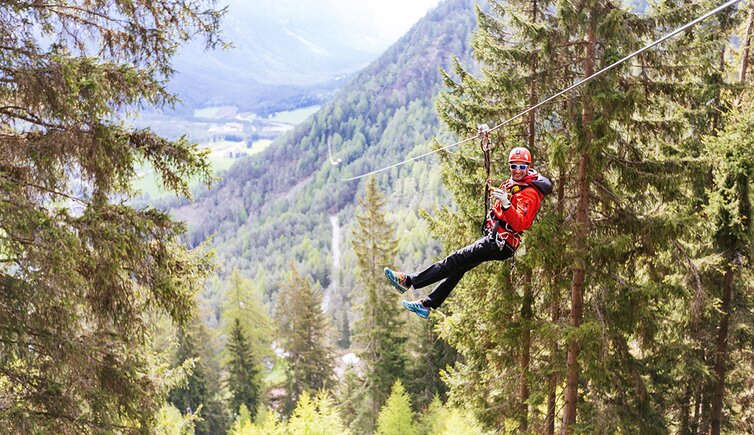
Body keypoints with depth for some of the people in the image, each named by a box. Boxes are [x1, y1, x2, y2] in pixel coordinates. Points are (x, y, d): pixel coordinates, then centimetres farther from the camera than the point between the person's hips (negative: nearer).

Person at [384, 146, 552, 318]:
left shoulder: (529, 193, -18)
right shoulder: (512, 183, 12)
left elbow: (521, 224, -32)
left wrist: (505, 204, -44)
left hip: (499, 244, -10)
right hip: (492, 237, 10)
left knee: (456, 260, -12)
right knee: (459, 267, 11)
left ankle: (409, 281, -9)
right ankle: (427, 305, 16)